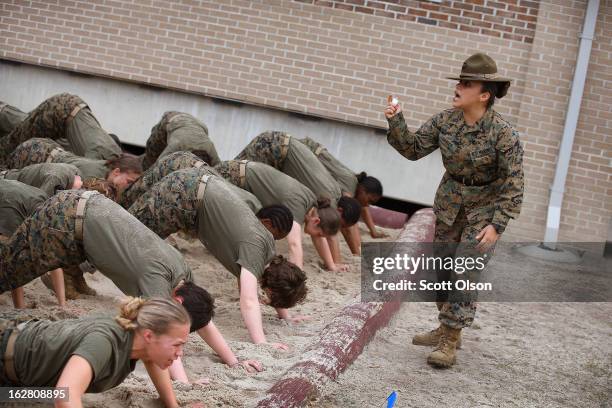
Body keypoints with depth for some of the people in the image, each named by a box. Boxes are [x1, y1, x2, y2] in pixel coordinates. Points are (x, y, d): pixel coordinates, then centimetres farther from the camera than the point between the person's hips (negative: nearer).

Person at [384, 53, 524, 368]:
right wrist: (396, 122, -18)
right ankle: (446, 328, 27)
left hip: (484, 208, -5)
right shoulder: (446, 120, -9)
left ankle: (450, 341, -6)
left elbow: (513, 183, -21)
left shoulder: (503, 134, -23)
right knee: (443, 267, 12)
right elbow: (413, 149, -1)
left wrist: (497, 224, -26)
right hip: (449, 202, 6)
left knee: (466, 271, -11)